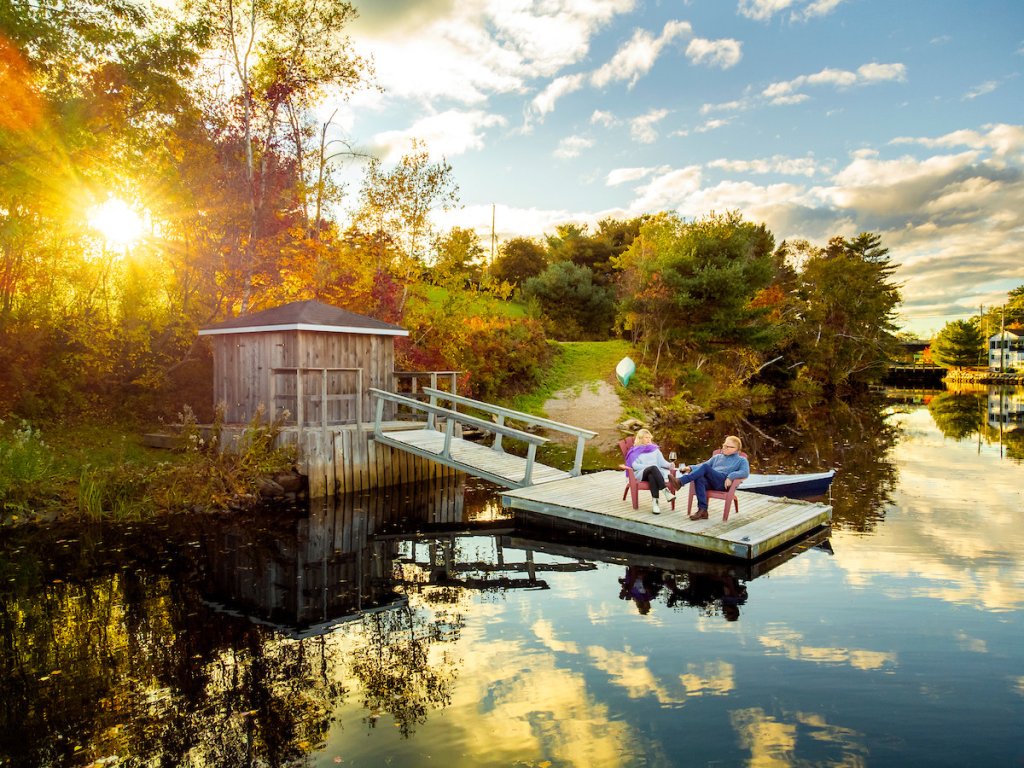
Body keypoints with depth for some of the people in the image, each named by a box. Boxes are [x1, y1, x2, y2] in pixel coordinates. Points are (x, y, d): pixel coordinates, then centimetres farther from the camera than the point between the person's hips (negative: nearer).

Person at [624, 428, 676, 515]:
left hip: (654, 473, 2)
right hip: (641, 474, -2)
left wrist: (670, 465, -12)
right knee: (653, 468, -37)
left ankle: (654, 502, -50)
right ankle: (666, 490, -46)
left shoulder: (654, 448, 22)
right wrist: (649, 466, -15)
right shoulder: (635, 451, 12)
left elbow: (662, 461, 10)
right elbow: (634, 465, -2)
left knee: (651, 476, -38)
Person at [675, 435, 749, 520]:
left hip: (724, 484, -5)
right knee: (699, 478, -33)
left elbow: (745, 472, -1)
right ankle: (702, 510, -37)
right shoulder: (717, 457, 34)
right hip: (710, 482, 5)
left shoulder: (741, 460, 19)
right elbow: (703, 464, 26)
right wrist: (691, 468, 6)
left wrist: (730, 476, -18)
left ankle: (680, 481, -40)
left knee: (705, 467, -30)